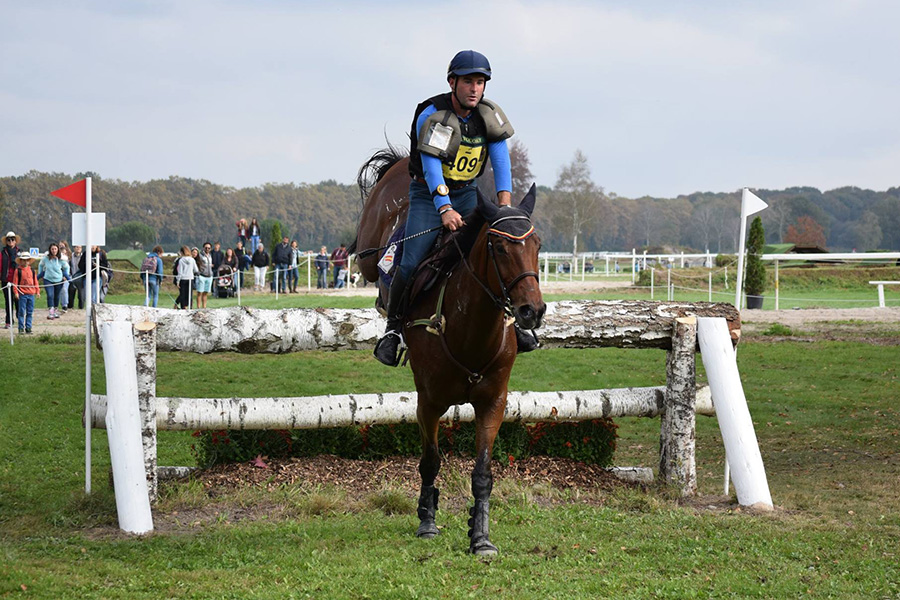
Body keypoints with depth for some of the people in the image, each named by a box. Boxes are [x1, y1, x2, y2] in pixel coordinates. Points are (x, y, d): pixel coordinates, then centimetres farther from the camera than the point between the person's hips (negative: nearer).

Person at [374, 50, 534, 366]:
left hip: (467, 192, 4)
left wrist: (504, 200, -26)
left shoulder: (489, 115, -5)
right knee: (412, 263, -17)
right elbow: (432, 168, -26)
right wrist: (445, 210, -39)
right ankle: (393, 325, 2)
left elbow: (501, 159, -11)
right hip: (428, 194, -4)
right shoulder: (432, 116, -19)